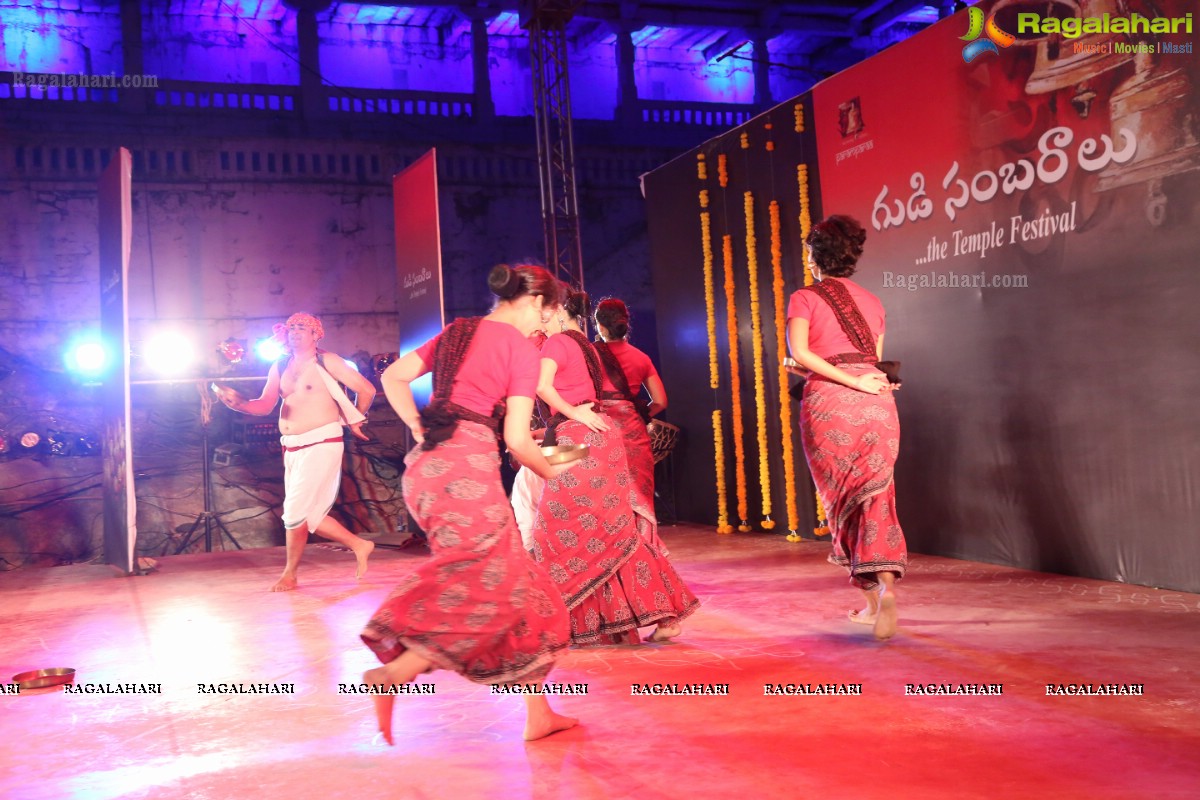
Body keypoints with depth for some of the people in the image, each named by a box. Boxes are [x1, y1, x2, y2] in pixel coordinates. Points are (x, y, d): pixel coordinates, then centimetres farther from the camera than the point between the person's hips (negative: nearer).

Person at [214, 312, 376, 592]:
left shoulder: (327, 361, -5)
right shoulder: (280, 367, 11)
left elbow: (366, 389, -3)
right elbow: (265, 406, 6)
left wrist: (354, 421, 7)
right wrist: (239, 403, -13)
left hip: (321, 445, -7)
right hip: (292, 449, 7)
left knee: (296, 511, -8)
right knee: (310, 515, 10)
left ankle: (289, 574, 11)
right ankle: (359, 546, 28)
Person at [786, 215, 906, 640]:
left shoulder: (805, 297, 3)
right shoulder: (872, 301, 16)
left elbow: (799, 352, -12)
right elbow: (876, 363, 14)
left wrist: (856, 382, -11)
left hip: (828, 402, -3)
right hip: (876, 402, 3)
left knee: (843, 499, 9)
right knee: (875, 495, 4)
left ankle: (872, 599, 11)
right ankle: (885, 585, -15)